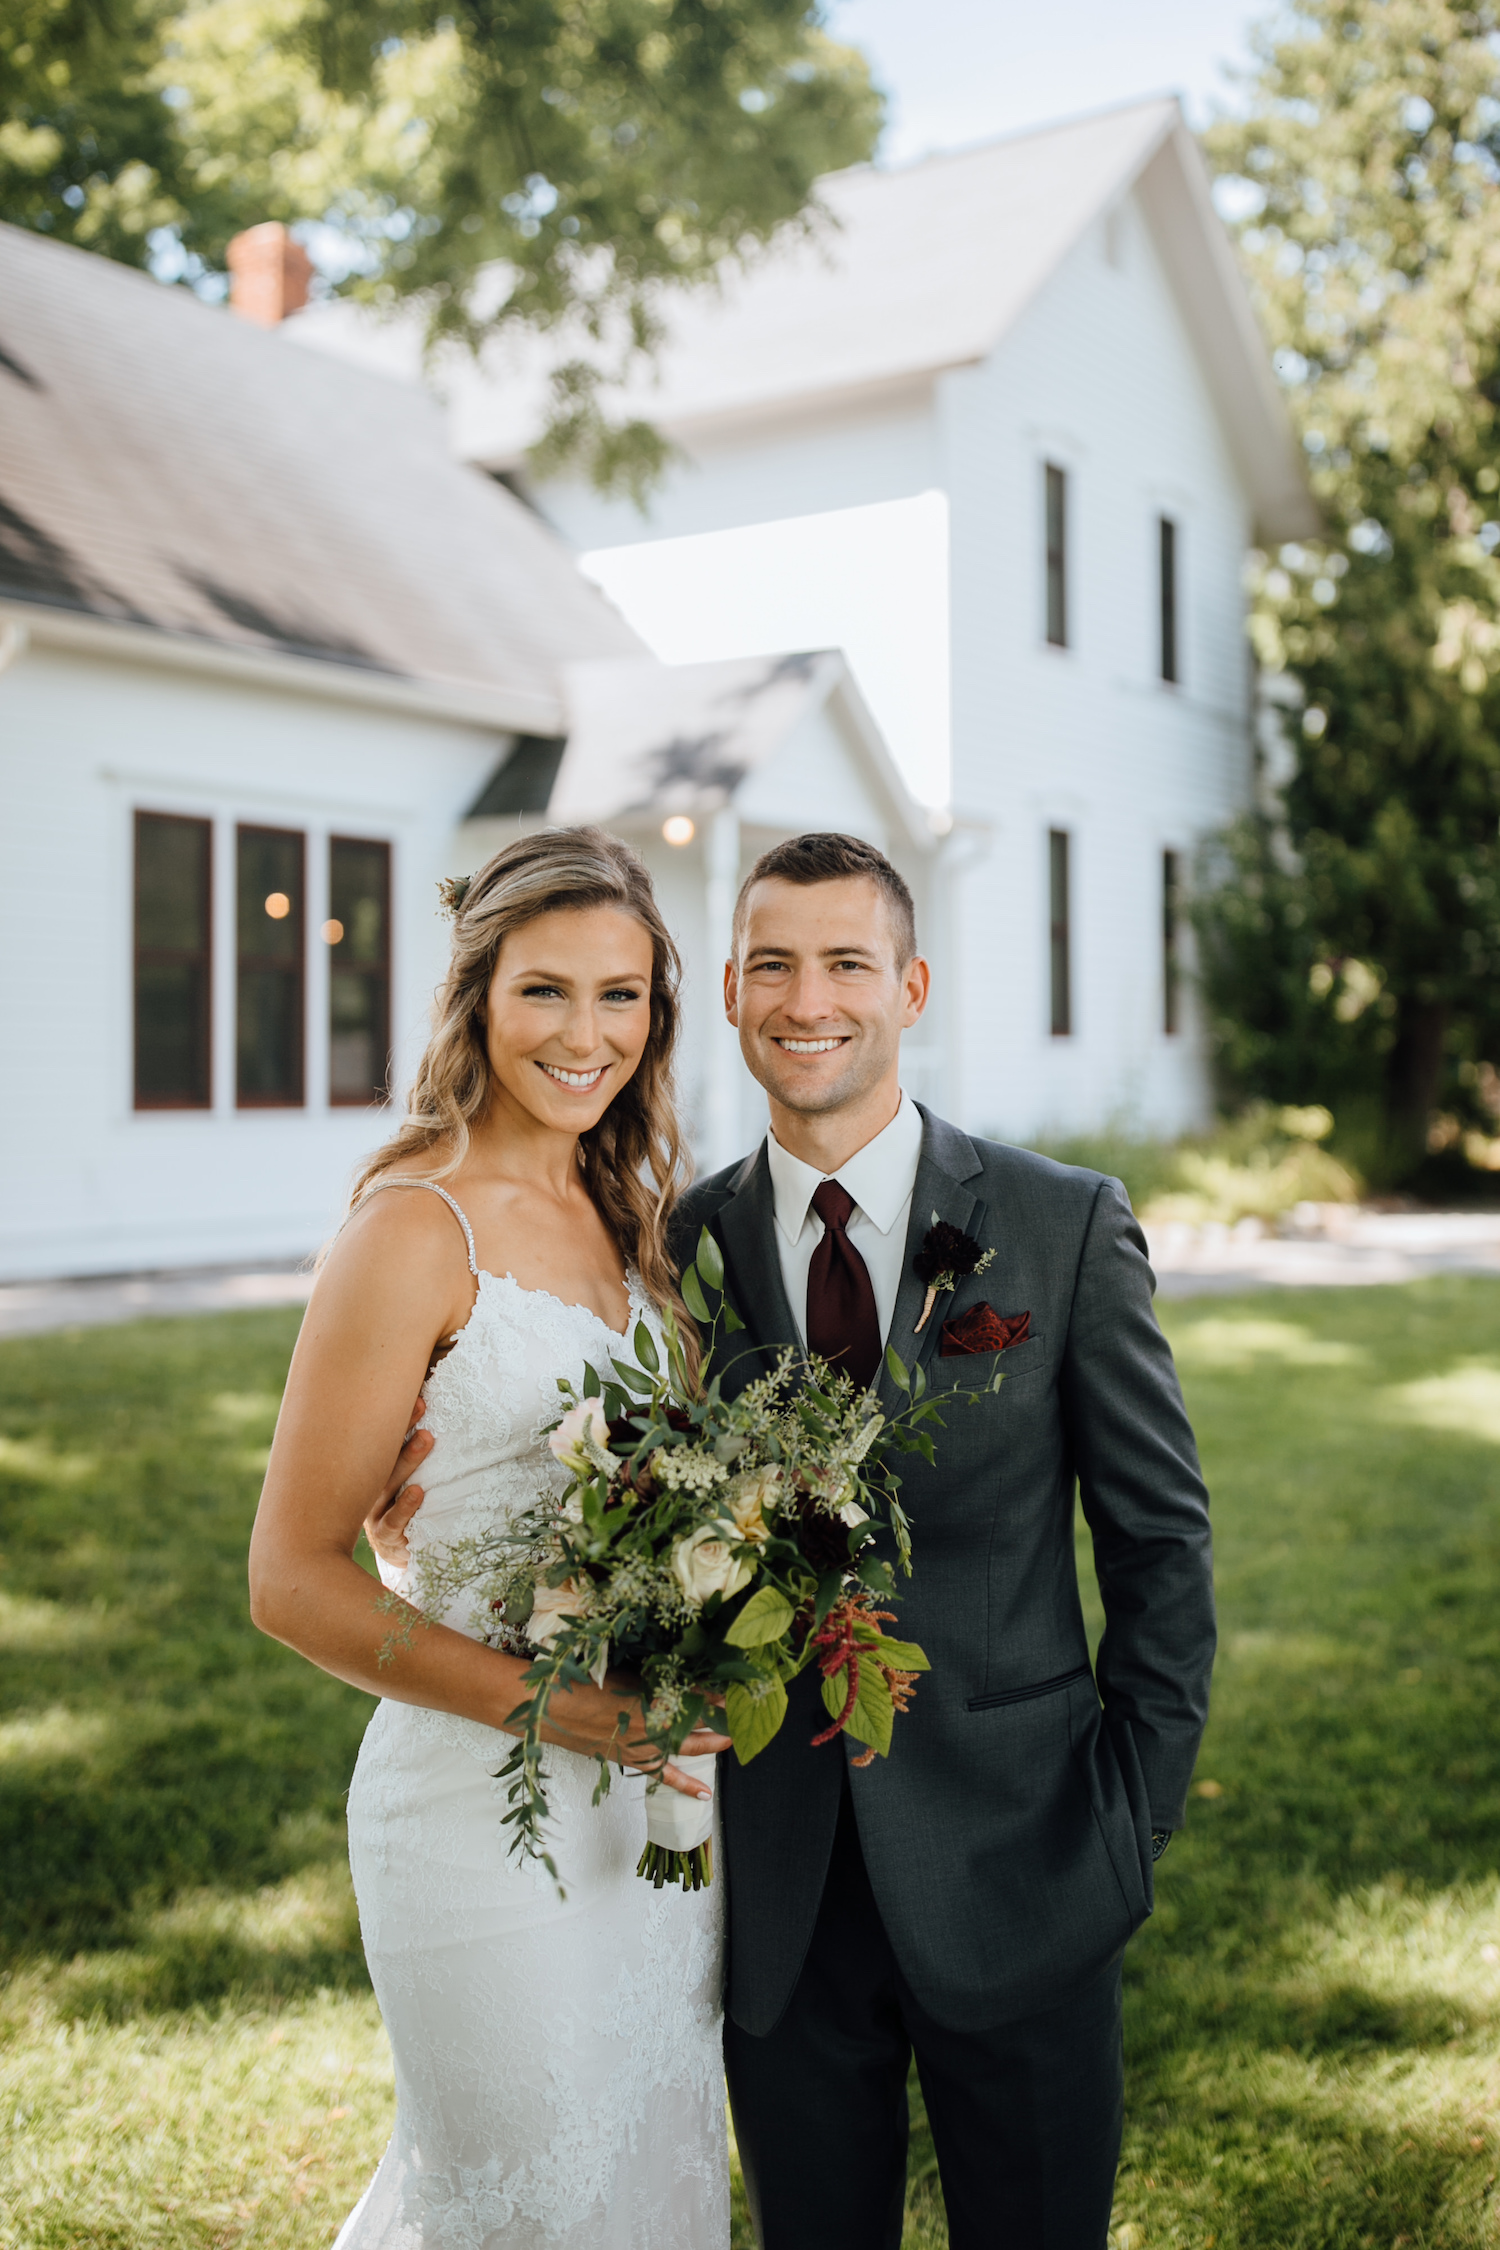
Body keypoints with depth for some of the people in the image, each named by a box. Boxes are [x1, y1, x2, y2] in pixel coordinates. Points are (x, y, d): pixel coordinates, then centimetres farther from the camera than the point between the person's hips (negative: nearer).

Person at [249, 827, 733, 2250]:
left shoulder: (625, 1212, 6)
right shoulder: (415, 1228, -16)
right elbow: (292, 1579, -16)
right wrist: (546, 1701, -24)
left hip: (654, 1795, 7)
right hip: (488, 1812, -7)